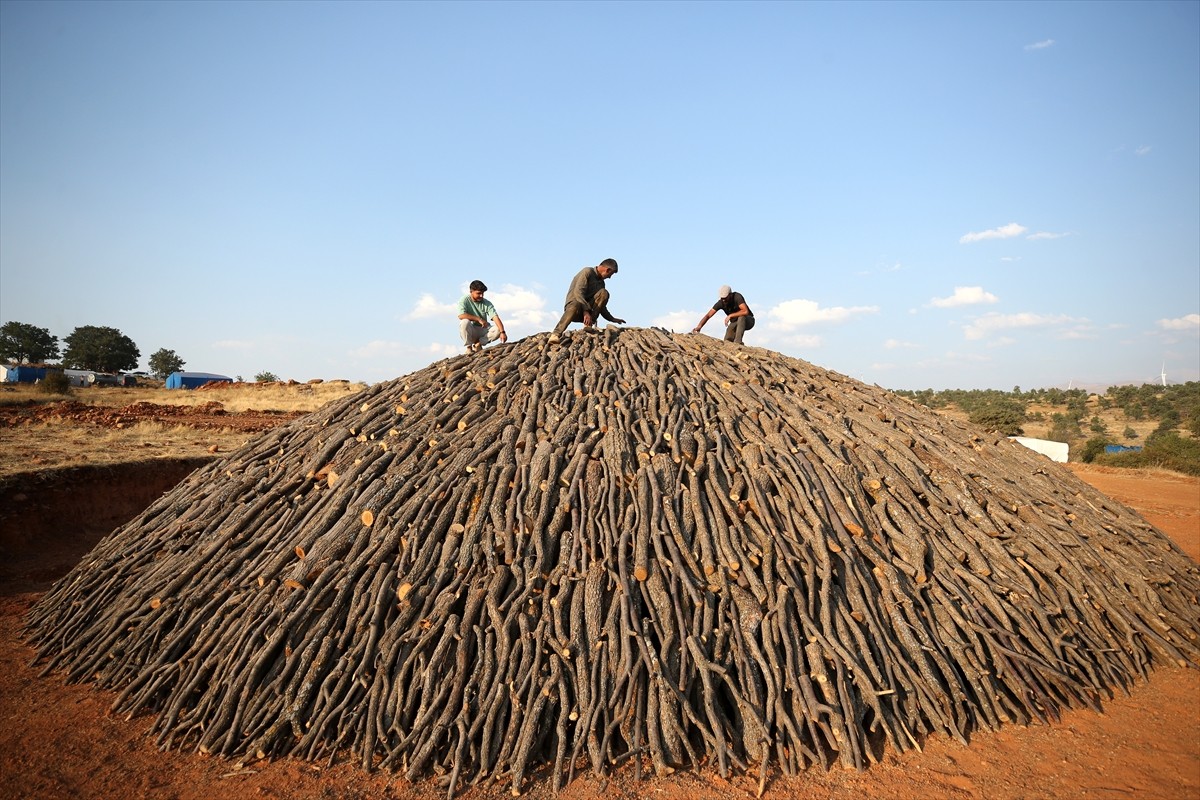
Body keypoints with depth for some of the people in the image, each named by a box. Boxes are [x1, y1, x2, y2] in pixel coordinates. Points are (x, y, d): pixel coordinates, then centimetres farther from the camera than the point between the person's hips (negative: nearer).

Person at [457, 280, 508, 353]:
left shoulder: (487, 303, -5)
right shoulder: (465, 300, -10)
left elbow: (495, 318, -18)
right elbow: (461, 315, -25)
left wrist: (502, 332, -34)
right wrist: (479, 319, -24)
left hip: (482, 330, 2)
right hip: (469, 332, -2)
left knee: (498, 330, -23)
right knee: (465, 322, -34)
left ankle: (478, 344, -5)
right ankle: (469, 347, -16)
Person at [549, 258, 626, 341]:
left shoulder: (601, 282, 18)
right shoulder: (587, 272, -6)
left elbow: (601, 305, 24)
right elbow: (578, 292, -21)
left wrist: (612, 319, 15)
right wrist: (586, 312, -32)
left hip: (587, 309, 6)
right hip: (573, 303, -6)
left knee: (604, 293, -16)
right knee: (576, 306, -42)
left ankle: (588, 325, -23)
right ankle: (556, 334, -43)